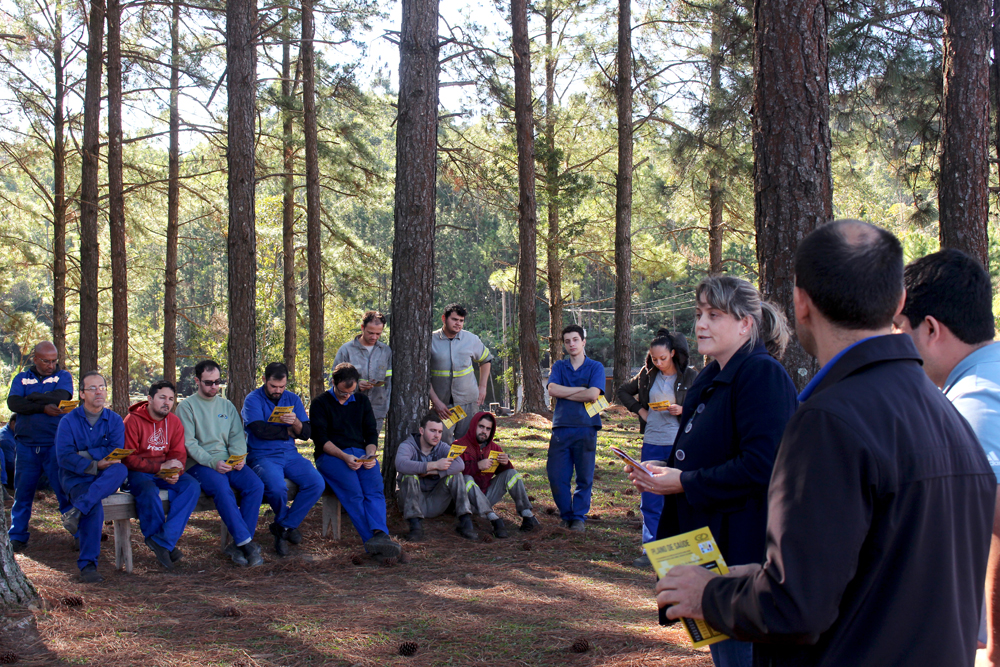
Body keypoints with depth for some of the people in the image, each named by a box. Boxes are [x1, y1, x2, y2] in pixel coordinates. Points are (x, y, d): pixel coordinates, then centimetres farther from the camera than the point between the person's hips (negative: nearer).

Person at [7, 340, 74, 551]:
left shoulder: (63, 376, 9)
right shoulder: (22, 378, 13)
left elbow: (60, 398, -12)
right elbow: (13, 403, -5)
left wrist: (33, 397, -3)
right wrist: (43, 407, -14)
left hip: (55, 445, -2)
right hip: (26, 445, 2)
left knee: (65, 491, -4)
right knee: (22, 493, 7)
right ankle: (17, 537, 16)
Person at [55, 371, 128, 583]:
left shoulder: (114, 420, 9)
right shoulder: (68, 421, 2)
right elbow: (63, 456, -10)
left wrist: (84, 454, -14)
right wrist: (94, 466, -21)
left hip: (105, 478, 2)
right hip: (76, 478, -2)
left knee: (120, 469, -34)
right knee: (95, 508, -34)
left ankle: (77, 510, -41)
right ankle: (87, 565, -30)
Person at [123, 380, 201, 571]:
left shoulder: (174, 422, 8)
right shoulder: (133, 421, -8)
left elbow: (179, 454, 6)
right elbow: (128, 458, -13)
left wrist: (174, 473, -18)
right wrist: (159, 466, -21)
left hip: (166, 474, 5)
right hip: (138, 472, -5)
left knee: (192, 486, -23)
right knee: (149, 491, -38)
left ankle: (163, 541, -27)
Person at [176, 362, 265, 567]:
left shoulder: (227, 405, 21)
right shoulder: (187, 406, 5)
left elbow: (237, 435, 13)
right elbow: (188, 443, -6)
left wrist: (239, 457, -10)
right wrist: (213, 462, -20)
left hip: (229, 462, 5)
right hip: (200, 464, -4)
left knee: (256, 485, -24)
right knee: (222, 489, -35)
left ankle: (237, 545, -21)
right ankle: (246, 543, -31)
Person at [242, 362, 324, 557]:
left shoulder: (293, 399, 14)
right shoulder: (253, 400, -2)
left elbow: (306, 433, 6)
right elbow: (260, 430, -17)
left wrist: (296, 423, -17)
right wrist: (289, 432, -4)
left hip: (290, 455, 5)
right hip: (262, 456, -5)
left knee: (317, 483, -21)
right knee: (277, 487, -34)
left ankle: (284, 526, -4)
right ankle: (286, 522, 2)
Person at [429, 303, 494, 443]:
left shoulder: (471, 339, 3)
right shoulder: (431, 341, -4)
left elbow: (486, 360, 21)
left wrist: (482, 387, 10)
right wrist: (436, 401, -11)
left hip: (468, 401, 2)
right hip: (442, 403, -2)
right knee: (443, 442, -5)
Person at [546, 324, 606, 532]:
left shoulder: (595, 367, 5)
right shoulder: (559, 367, 13)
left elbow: (593, 395, -11)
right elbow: (552, 390, -4)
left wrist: (565, 393, -3)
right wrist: (581, 389, -7)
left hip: (585, 428, -2)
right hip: (561, 427, 2)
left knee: (585, 477, 1)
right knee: (557, 476, 0)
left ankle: (579, 517, 13)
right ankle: (566, 514, 16)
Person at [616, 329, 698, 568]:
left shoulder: (690, 377, -4)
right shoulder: (647, 376, 7)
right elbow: (623, 391, 22)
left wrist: (683, 410, -16)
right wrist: (639, 409, 8)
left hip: (679, 444, -4)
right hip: (652, 444, 4)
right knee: (649, 500, 4)